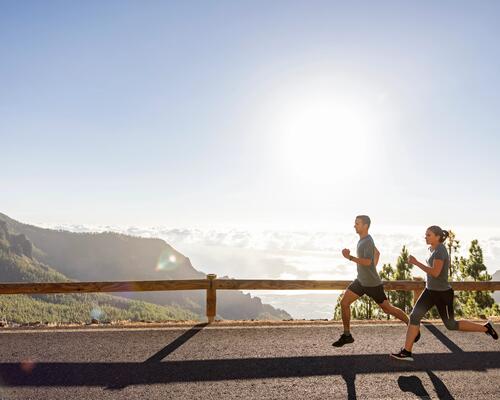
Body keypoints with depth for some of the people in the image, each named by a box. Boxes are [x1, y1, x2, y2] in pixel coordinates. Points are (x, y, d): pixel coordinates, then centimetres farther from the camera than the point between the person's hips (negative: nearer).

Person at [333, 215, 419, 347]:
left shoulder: (368, 241, -22)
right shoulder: (363, 240, 8)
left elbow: (367, 262, -35)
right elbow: (377, 253, 23)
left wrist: (349, 257, -38)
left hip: (372, 284, -8)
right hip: (361, 281, 8)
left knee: (387, 308, 7)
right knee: (344, 303, -2)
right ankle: (347, 335, 8)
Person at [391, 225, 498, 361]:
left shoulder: (440, 250, -22)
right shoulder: (434, 248, 6)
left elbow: (435, 272, -29)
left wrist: (416, 262, -28)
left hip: (442, 294, -9)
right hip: (430, 291, 9)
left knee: (451, 325, 9)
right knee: (414, 317, -3)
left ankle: (485, 328, 30)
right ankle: (406, 352, 0)